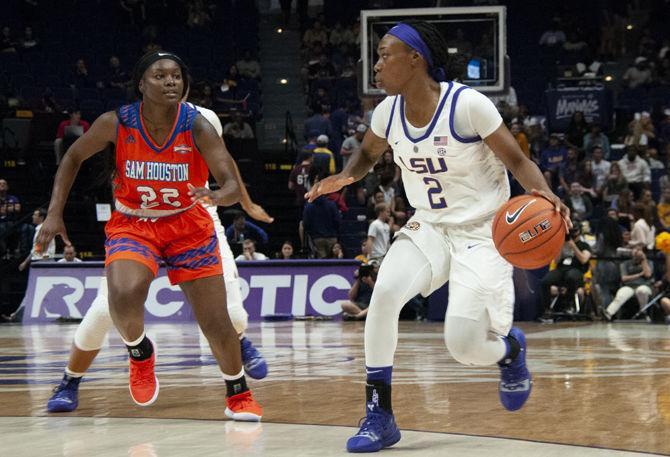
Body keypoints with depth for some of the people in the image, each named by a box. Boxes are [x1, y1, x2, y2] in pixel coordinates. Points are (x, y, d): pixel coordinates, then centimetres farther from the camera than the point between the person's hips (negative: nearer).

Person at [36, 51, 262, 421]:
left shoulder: (197, 128, -17)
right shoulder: (116, 124, -15)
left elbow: (232, 186, -22)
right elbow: (74, 157, 2)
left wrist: (216, 196, -46)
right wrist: (54, 213, -5)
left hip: (188, 225, 1)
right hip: (132, 224, 0)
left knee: (216, 324, 0)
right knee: (124, 297, -31)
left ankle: (238, 395, 26)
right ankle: (139, 351, 3)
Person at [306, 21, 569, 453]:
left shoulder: (468, 104, -21)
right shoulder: (388, 112, -4)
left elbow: (517, 161, -13)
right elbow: (369, 153, 19)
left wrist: (543, 193, -34)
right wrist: (346, 176, -3)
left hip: (482, 232, -5)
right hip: (428, 227, 5)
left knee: (464, 345, -14)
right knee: (385, 292, -24)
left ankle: (510, 346, 25)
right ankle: (379, 415, -15)